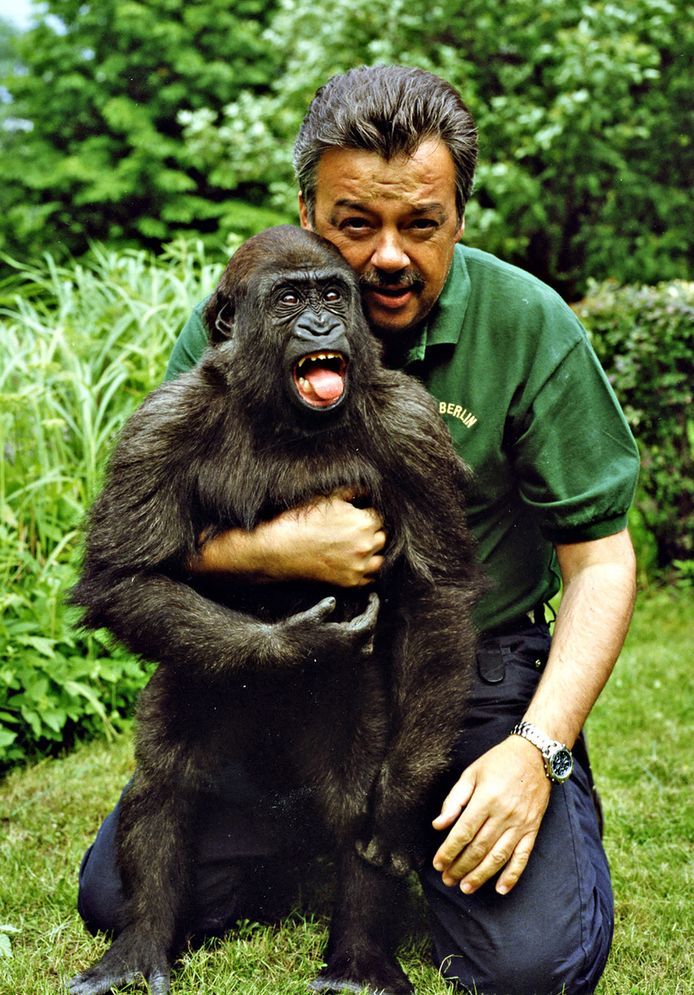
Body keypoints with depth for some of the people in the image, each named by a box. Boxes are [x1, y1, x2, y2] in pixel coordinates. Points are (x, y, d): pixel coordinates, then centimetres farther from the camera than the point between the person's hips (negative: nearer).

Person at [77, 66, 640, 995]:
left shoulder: (528, 326, -11)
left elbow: (600, 557, -7)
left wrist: (538, 748, -19)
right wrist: (274, 548, -22)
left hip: (476, 667, -2)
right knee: (120, 901, -8)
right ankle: (327, 817, 20)